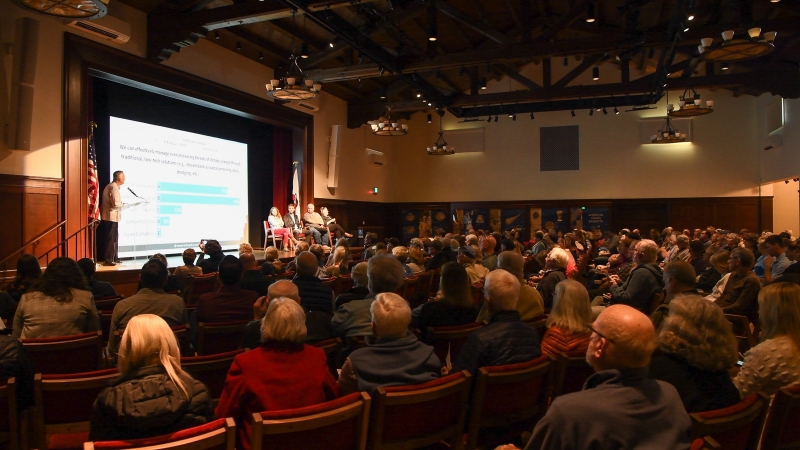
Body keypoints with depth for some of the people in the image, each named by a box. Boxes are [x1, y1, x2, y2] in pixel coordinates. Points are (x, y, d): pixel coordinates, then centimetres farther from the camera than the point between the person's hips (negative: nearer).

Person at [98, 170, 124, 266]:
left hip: (109, 216, 10)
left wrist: (120, 204, 9)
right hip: (111, 217, -10)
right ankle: (108, 260, -5)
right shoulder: (114, 187, -16)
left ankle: (114, 258, 23)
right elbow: (116, 204, -24)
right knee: (111, 239, -7)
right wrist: (123, 204, -6)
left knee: (114, 238, 16)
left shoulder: (110, 186, 16)